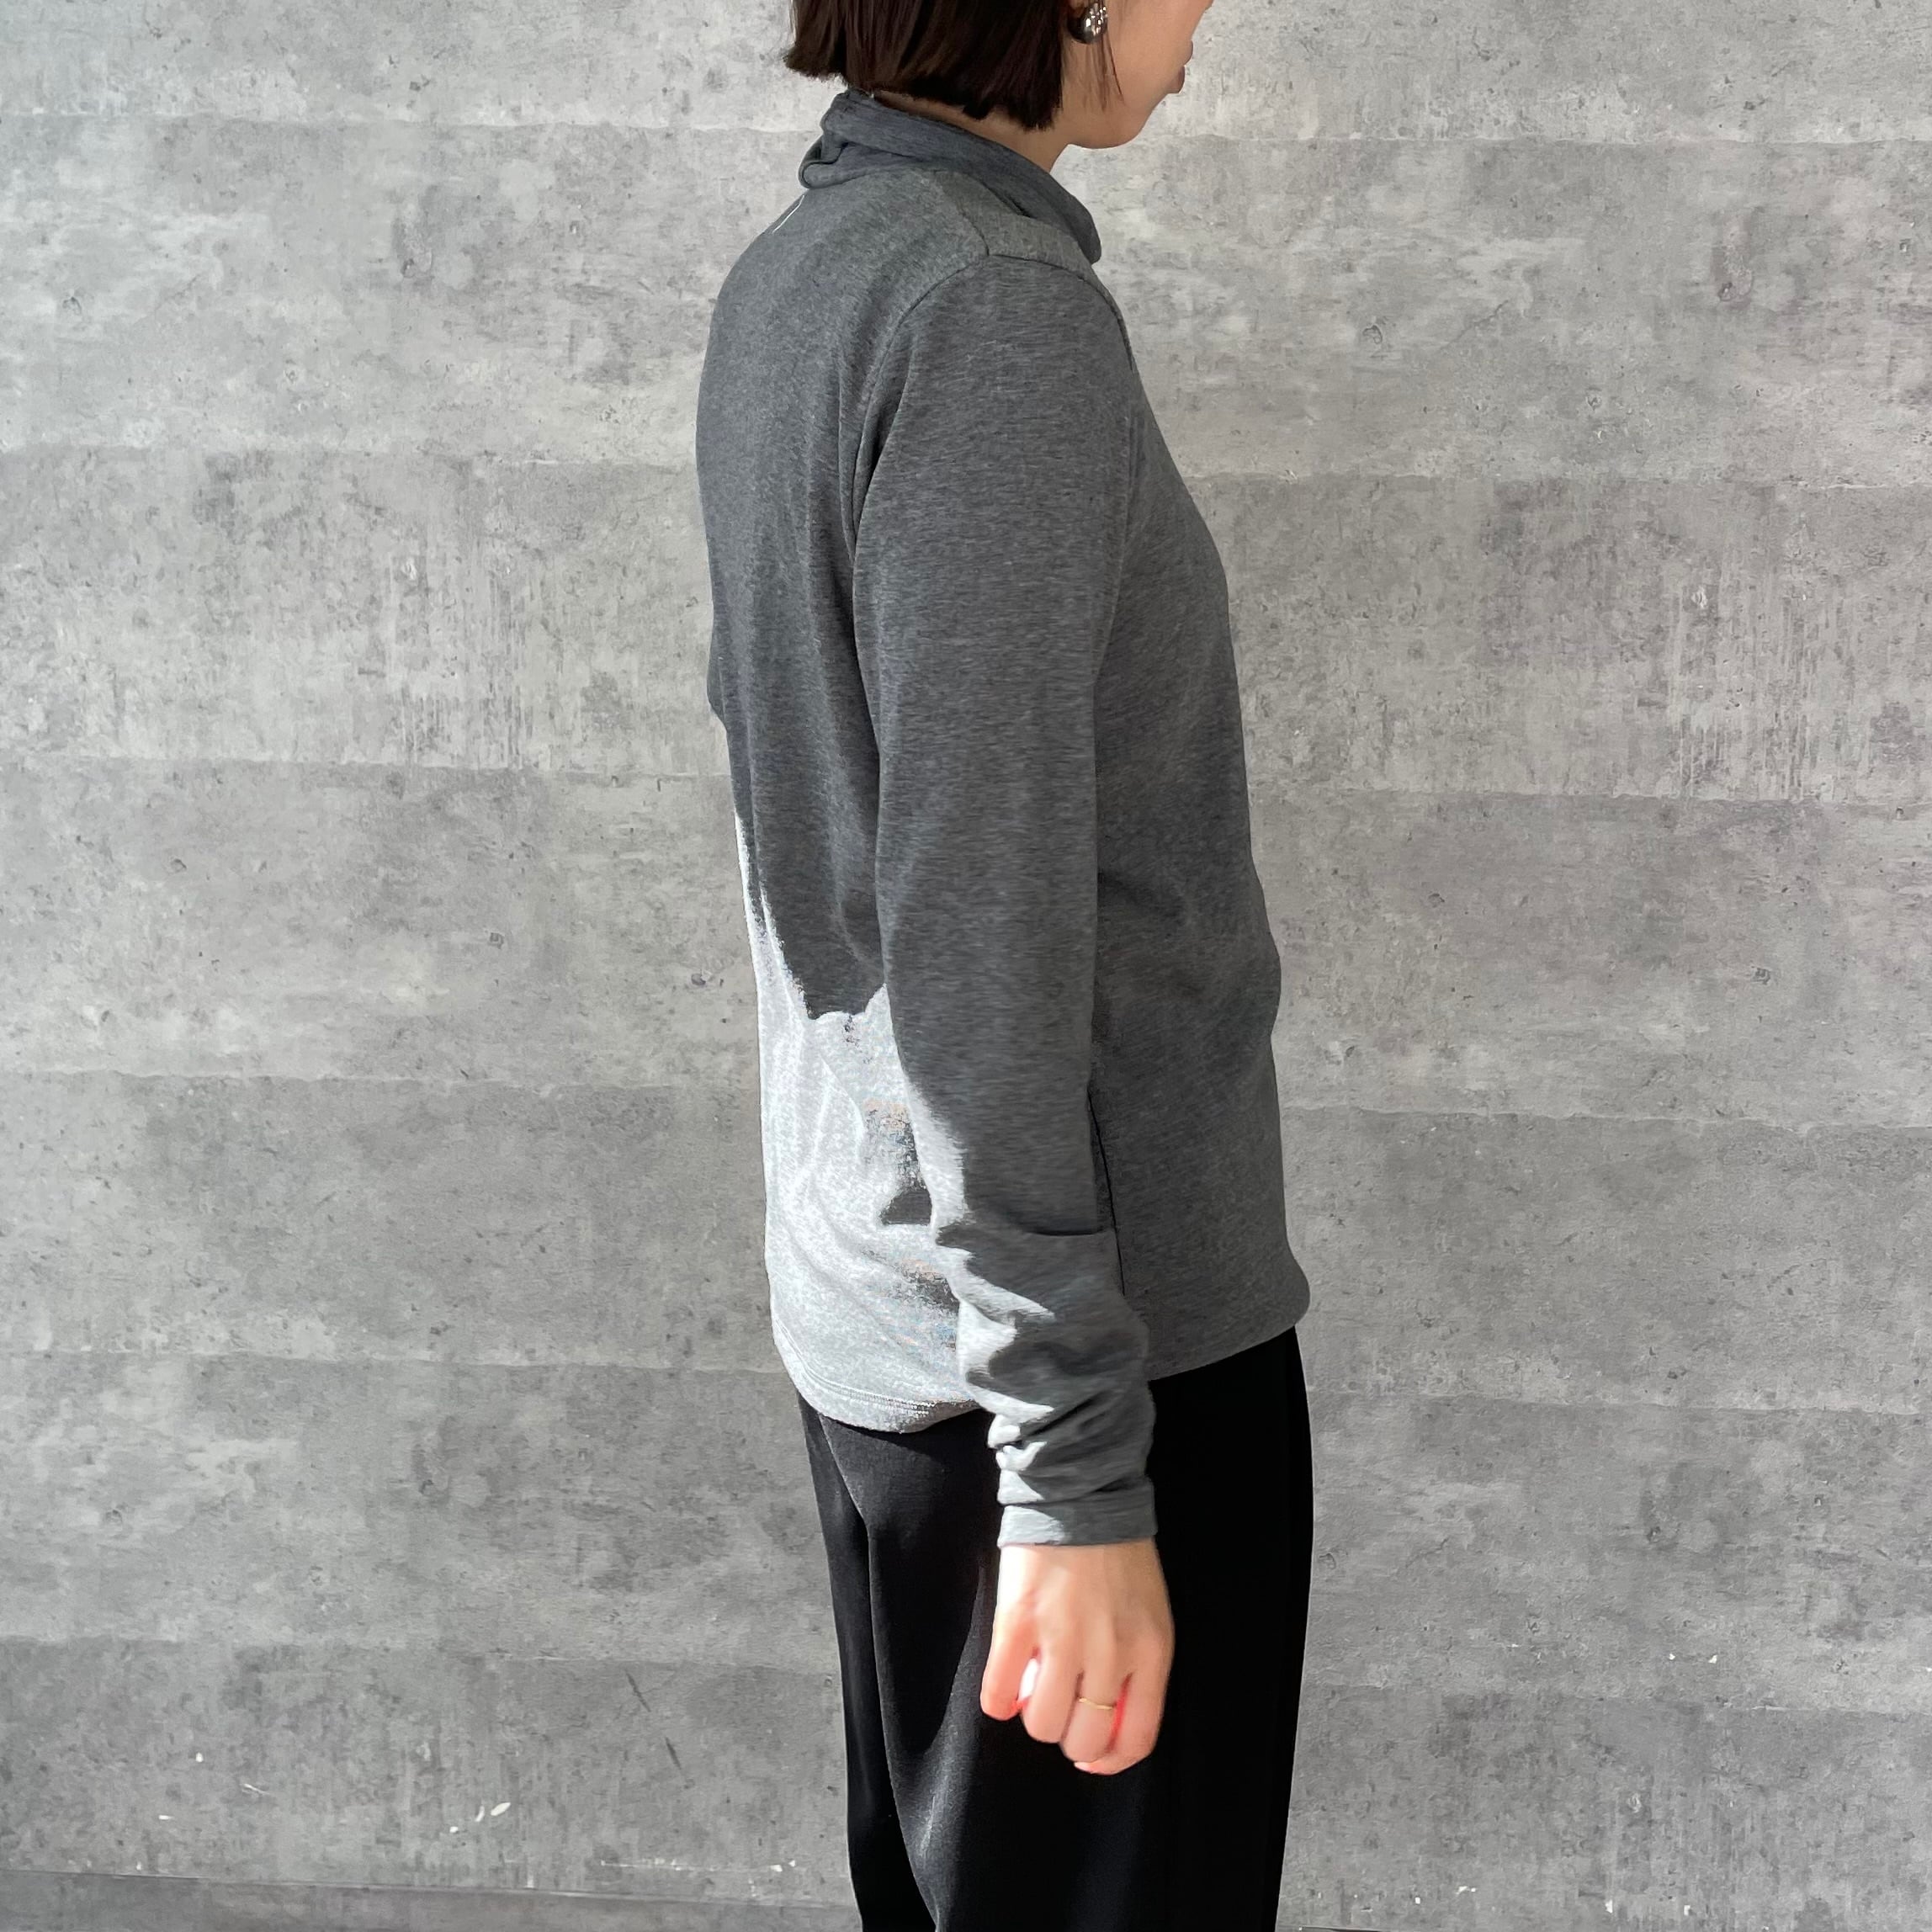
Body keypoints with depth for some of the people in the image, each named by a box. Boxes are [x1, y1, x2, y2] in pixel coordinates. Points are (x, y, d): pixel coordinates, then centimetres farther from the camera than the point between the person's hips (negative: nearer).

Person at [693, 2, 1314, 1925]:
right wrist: (1079, 1471, -20)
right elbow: (980, 941, -23)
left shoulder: (790, 277, 9)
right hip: (1104, 1323, -9)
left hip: (861, 1305, 9)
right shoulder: (999, 311, -19)